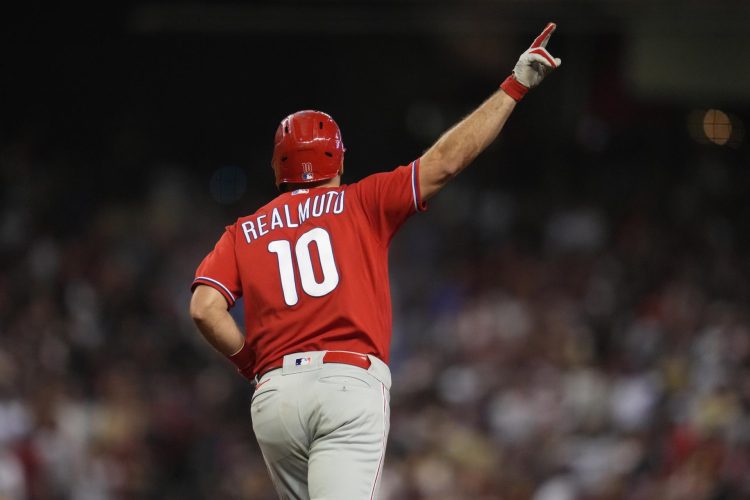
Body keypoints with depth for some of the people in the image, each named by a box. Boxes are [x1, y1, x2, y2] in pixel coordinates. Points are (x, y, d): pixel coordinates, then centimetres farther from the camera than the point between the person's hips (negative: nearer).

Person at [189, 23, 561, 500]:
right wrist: (514, 87, 13)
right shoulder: (361, 205, 12)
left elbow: (206, 308, 0)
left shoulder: (243, 233, 17)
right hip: (351, 384, -3)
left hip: (273, 394, 3)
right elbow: (447, 160, 8)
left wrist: (251, 363, 14)